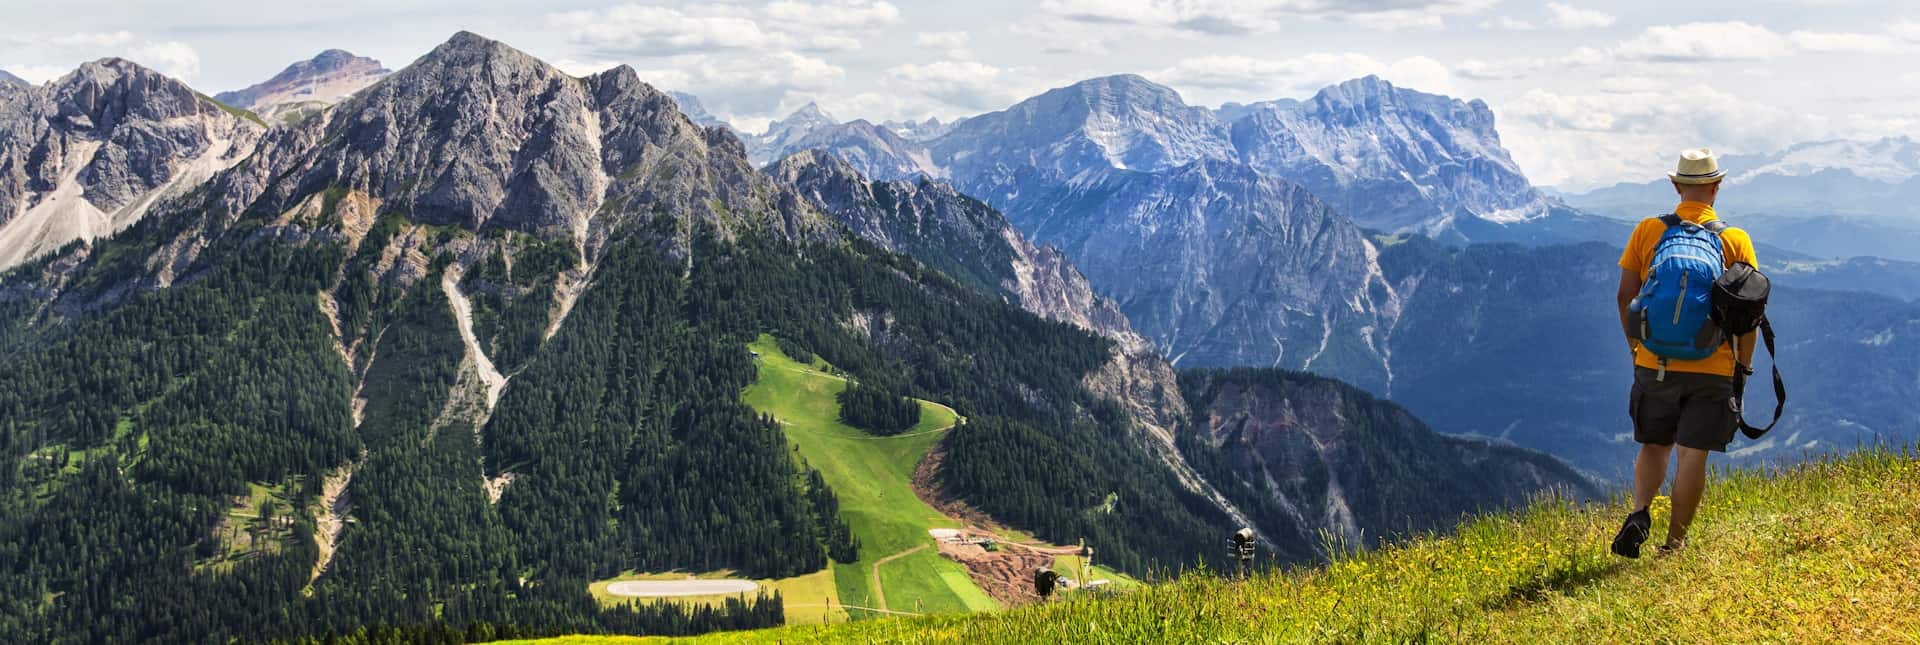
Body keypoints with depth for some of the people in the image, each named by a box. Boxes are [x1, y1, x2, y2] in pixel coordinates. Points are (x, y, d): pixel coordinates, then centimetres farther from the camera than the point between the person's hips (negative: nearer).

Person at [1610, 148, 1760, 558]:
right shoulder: (1735, 240, -2)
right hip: (1713, 369, -1)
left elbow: (1625, 296, 1)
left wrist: (1636, 346, 15)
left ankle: (1640, 514, -4)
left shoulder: (1647, 231, -1)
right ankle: (1674, 543, 9)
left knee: (1653, 446, 17)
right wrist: (1744, 366, 8)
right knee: (1693, 455, 6)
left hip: (1655, 364, 1)